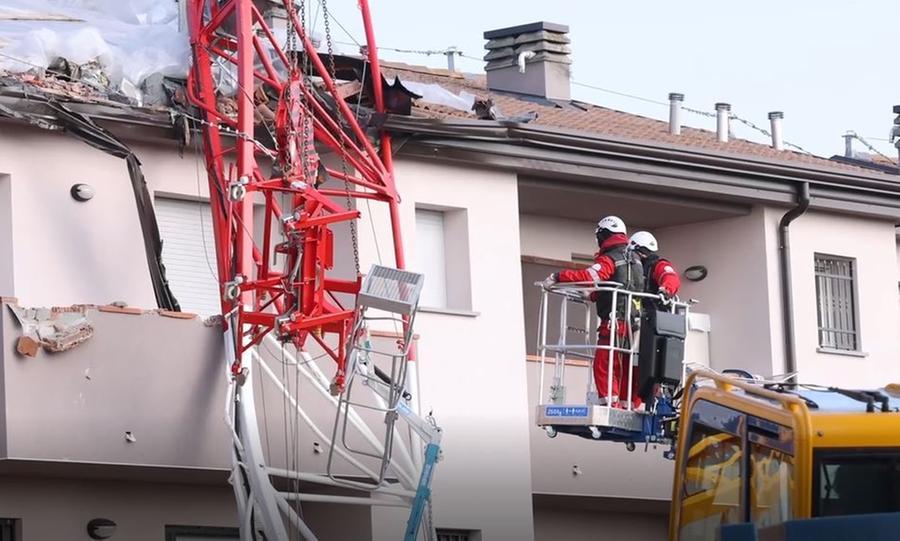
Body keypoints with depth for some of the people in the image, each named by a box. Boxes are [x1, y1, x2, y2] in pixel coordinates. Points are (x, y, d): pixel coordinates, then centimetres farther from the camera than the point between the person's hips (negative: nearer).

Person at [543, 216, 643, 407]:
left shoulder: (608, 259, -6)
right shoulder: (635, 260, 19)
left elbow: (589, 276, -23)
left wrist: (557, 277, -20)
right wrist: (593, 295, 25)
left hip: (616, 321, -8)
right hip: (635, 323, 8)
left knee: (603, 365, -8)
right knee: (628, 369, 10)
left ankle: (610, 404, -17)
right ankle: (632, 406, 9)